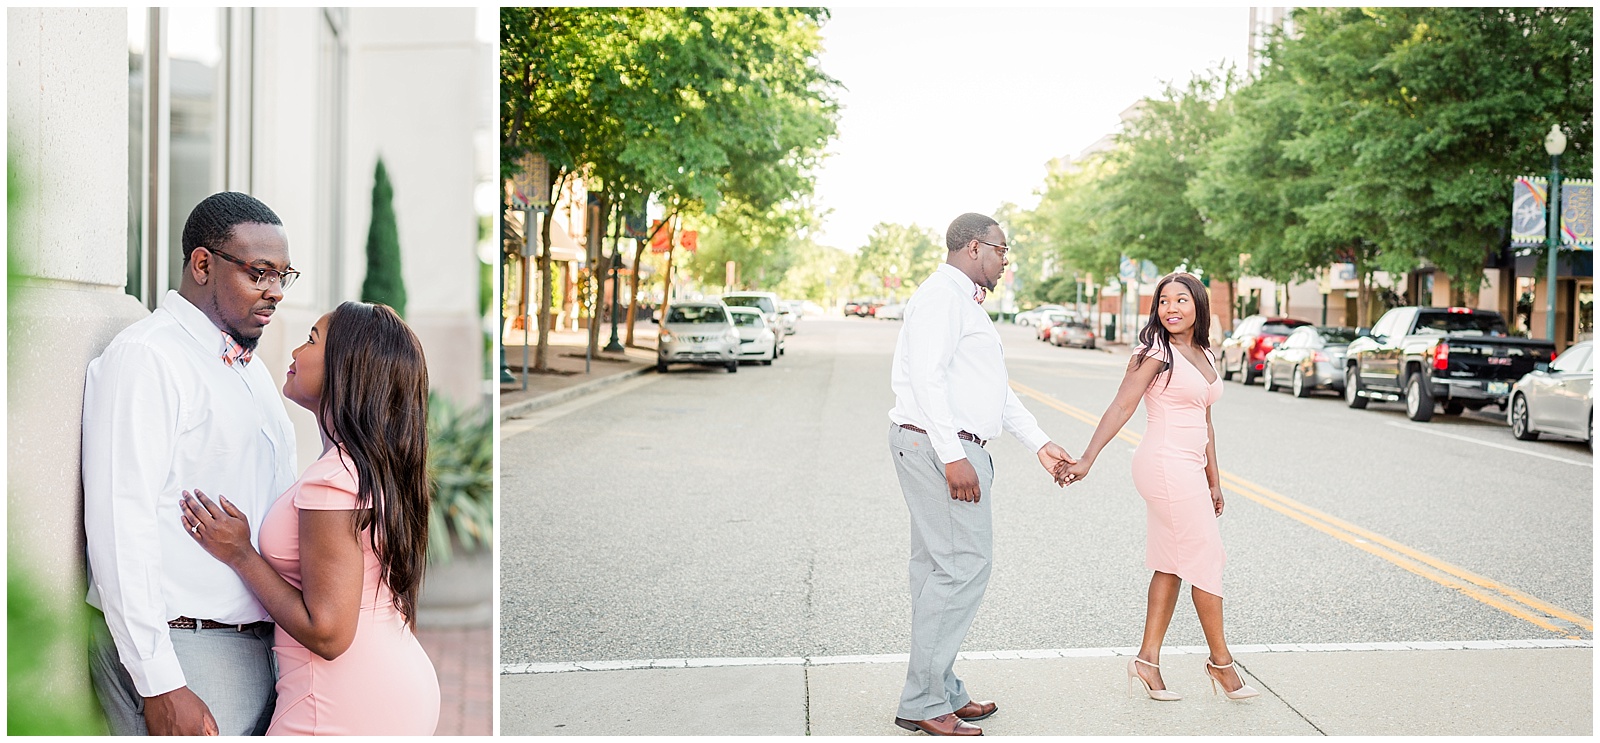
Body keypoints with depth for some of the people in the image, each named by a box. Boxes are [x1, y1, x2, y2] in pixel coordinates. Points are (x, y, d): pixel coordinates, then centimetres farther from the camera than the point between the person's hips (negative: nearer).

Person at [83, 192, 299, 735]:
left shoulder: (252, 367, 17)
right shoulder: (143, 358, -10)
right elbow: (120, 524, -18)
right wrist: (159, 684, -21)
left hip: (260, 646, 8)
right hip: (183, 656, -8)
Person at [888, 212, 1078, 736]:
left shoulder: (964, 301, 24)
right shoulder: (942, 295, -10)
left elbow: (997, 390, 25)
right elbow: (928, 377, -21)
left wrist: (1039, 443, 23)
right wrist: (952, 456, -26)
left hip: (951, 449, 11)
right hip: (940, 446, -11)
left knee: (939, 566, 11)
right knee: (965, 565, -10)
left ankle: (940, 692, 17)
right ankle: (924, 702, -5)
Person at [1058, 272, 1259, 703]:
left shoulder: (1205, 356, 15)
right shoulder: (1157, 352, -9)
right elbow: (1121, 408, -14)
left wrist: (1213, 481, 19)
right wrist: (1086, 459, -21)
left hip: (1189, 469, 8)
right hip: (1167, 466, -8)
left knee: (1172, 565, 8)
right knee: (1206, 558, 0)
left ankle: (1148, 660, 14)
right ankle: (1221, 660, 15)